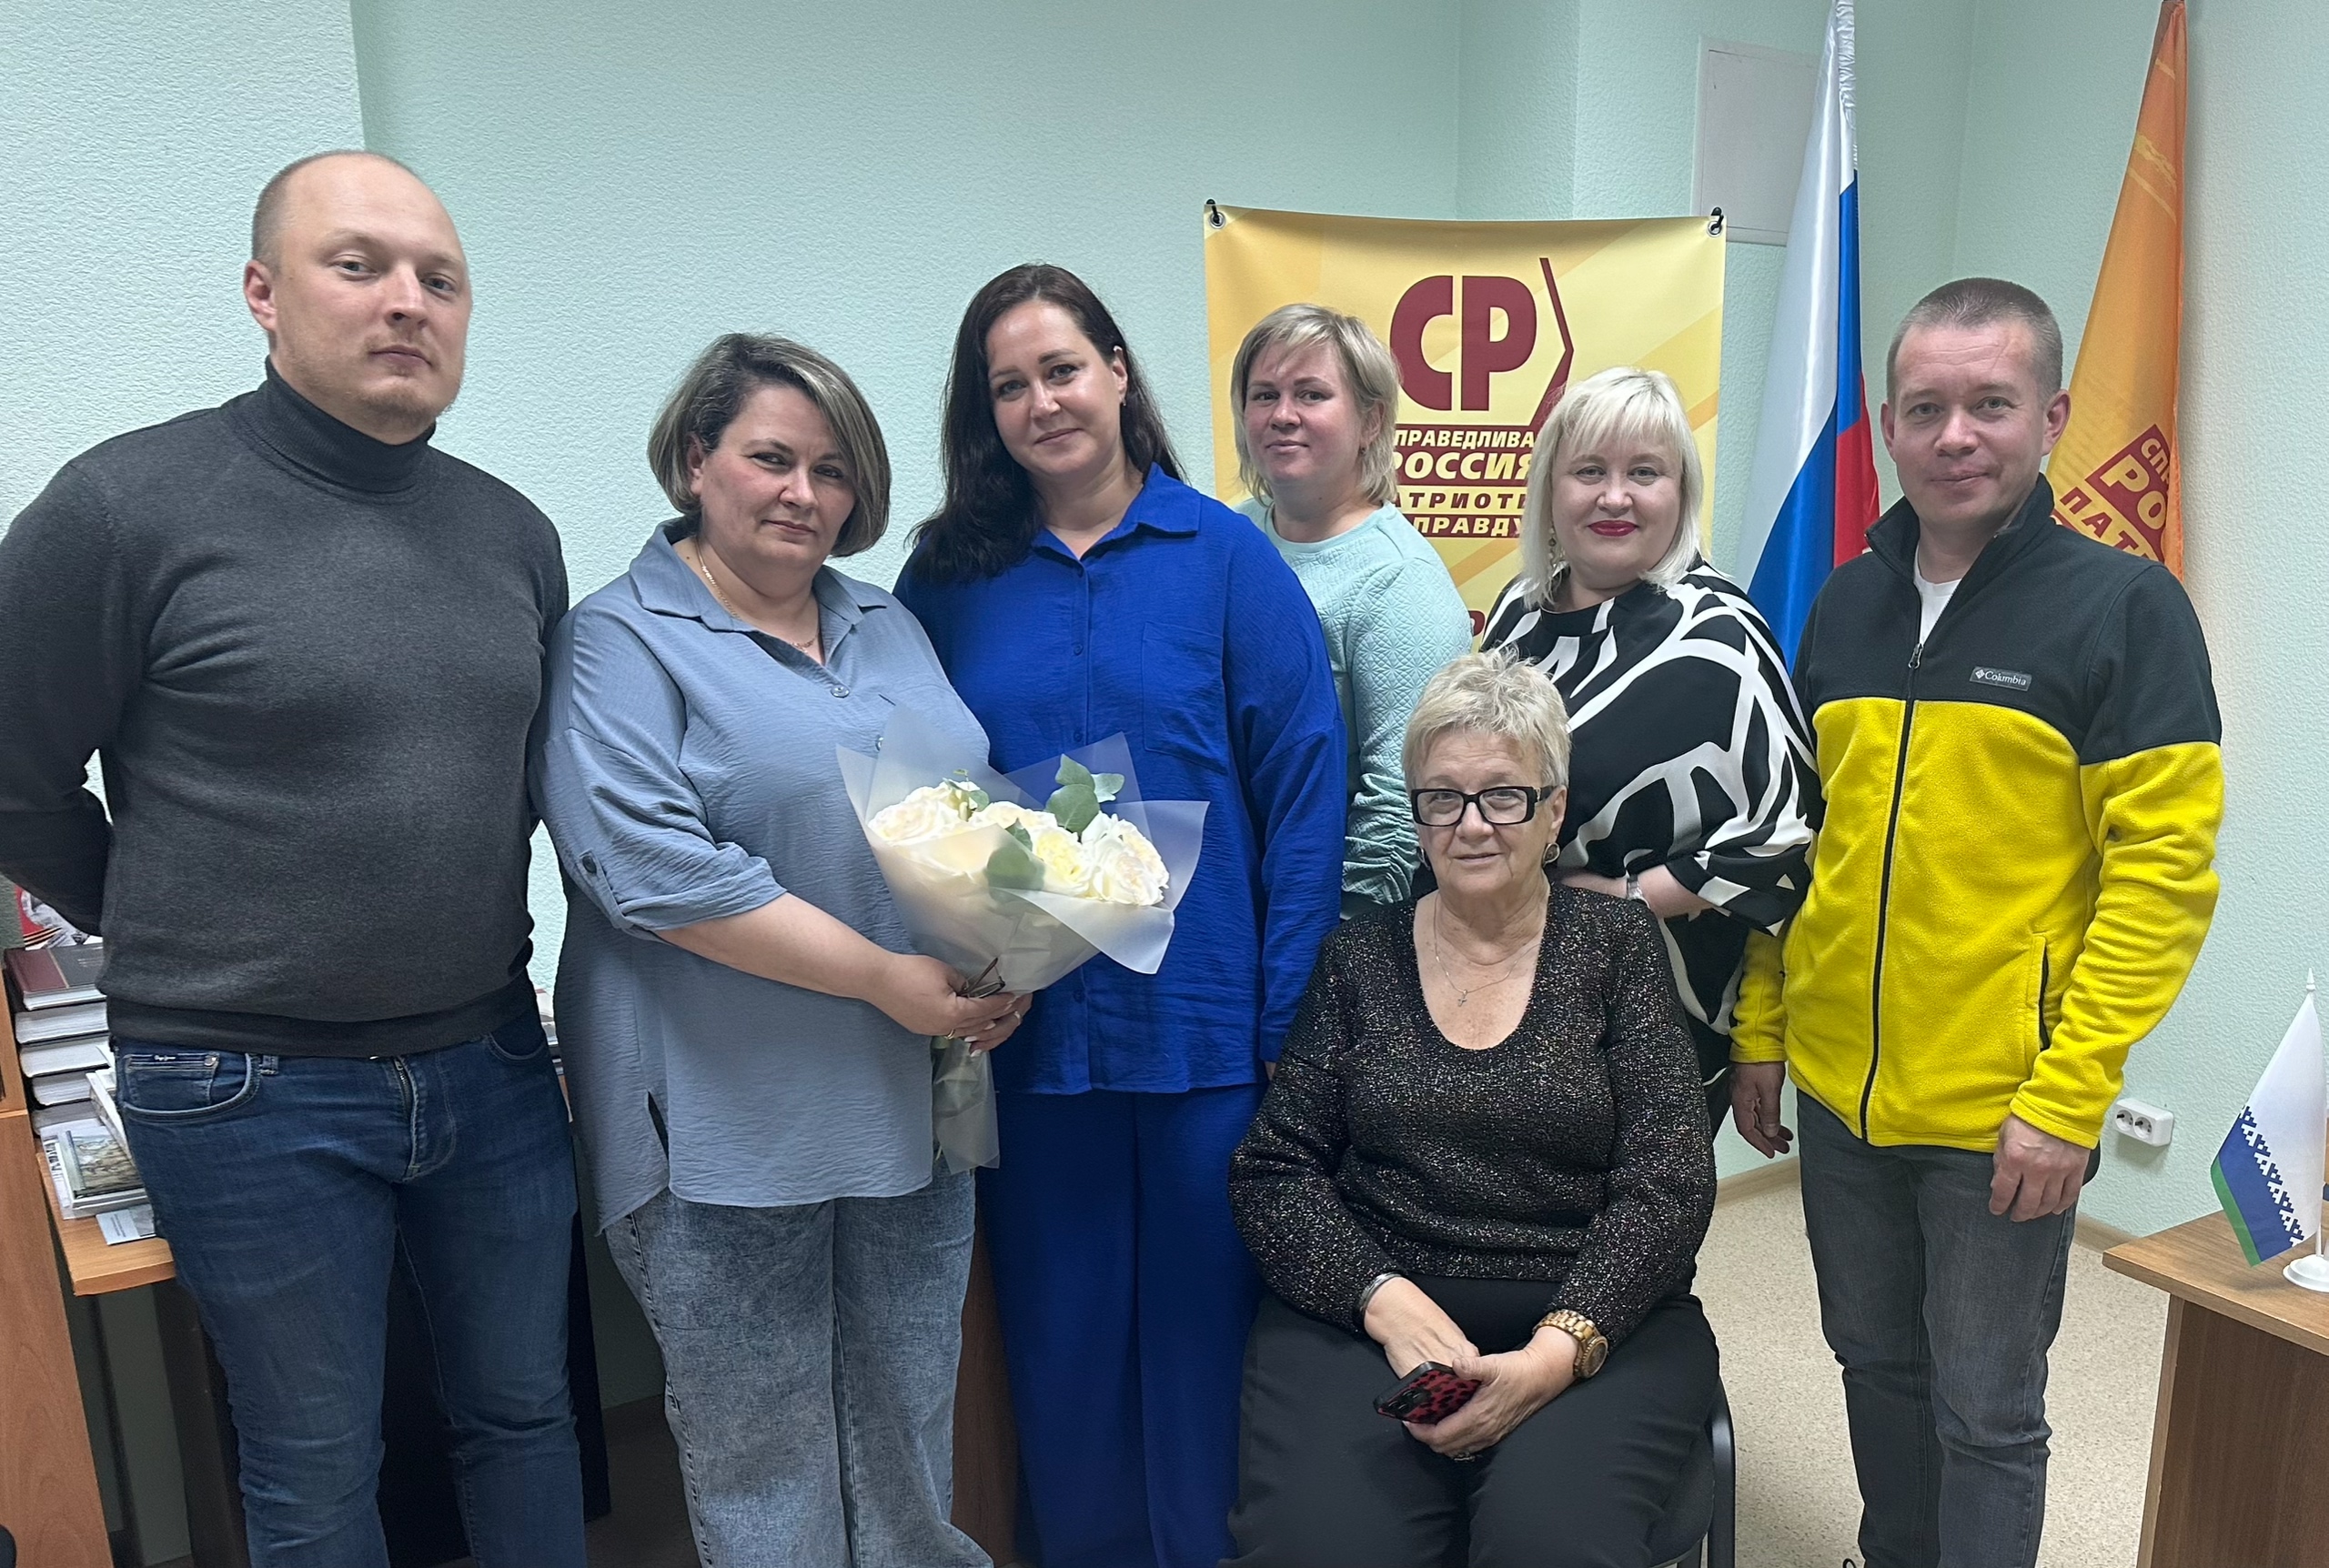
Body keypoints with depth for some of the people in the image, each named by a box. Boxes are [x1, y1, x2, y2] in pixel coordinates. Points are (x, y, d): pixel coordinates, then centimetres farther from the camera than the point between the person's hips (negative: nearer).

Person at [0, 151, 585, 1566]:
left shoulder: (515, 532, 4)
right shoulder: (129, 504, -12)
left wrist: (463, 926, 12)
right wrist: (178, 944, 5)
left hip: (493, 1062, 4)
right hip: (255, 1087, -4)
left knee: (526, 1414, 18)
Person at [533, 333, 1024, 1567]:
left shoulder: (890, 631, 13)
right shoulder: (620, 643, -6)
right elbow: (649, 867, -19)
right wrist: (883, 979, -19)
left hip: (915, 1103, 6)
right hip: (734, 1126, -5)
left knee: (911, 1443, 18)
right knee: (762, 1461, 10)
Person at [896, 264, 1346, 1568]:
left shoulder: (1226, 556, -2)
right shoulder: (949, 581, 6)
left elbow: (1305, 794, -5)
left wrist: (1286, 1028, -10)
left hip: (1207, 1026, -2)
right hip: (1029, 1033, 2)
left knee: (1203, 1336, 12)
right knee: (1061, 1349, 15)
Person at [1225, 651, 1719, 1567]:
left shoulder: (1616, 944, 4)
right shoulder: (1359, 958, 7)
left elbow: (1669, 1182, -2)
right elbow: (1273, 1170, 4)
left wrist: (1560, 1348, -16)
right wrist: (1385, 1300, -13)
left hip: (1594, 1324, 0)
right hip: (1363, 1316, 1)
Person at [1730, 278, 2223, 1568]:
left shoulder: (2124, 608, -9)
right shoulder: (1844, 604, 6)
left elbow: (2163, 873, -13)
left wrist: (2066, 1099, -17)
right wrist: (1761, 1030, 8)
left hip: (2004, 1116, -5)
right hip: (1838, 1094, 5)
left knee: (1984, 1413, 11)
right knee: (1876, 1368, 21)